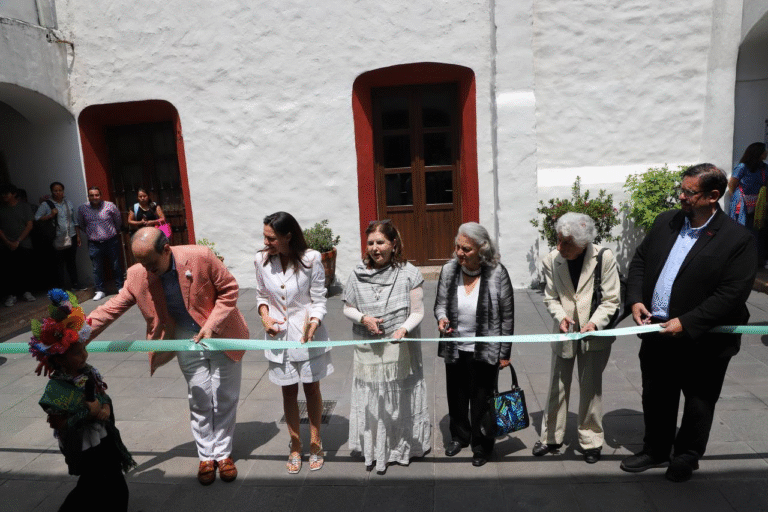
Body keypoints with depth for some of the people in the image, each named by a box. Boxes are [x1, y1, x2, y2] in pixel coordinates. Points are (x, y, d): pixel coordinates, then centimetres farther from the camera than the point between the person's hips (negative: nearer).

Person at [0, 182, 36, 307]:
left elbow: (29, 225, 0)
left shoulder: (24, 207, 5)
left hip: (23, 245, -1)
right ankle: (12, 294, 4)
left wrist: (18, 241, -8)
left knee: (25, 270, -1)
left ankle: (25, 291, 15)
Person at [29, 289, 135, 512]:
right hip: (84, 448, -6)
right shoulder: (56, 389, -19)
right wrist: (89, 414, -21)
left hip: (106, 438, 6)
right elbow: (58, 424, -17)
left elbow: (105, 397, 8)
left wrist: (105, 408, -12)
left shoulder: (89, 372, -2)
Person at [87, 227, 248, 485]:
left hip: (222, 335, -2)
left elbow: (229, 289, -13)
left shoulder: (200, 257, -22)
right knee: (200, 400, 7)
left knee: (225, 398, 8)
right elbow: (112, 307, -2)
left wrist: (211, 325, -20)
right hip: (187, 340, 2)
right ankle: (206, 456, 26)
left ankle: (223, 453, 26)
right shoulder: (137, 275, -11)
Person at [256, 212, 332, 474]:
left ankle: (315, 443, 33)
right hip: (279, 336, 2)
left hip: (307, 336, -2)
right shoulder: (262, 260, -5)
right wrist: (265, 316, -8)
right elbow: (261, 295, 10)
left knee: (312, 389, 12)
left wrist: (313, 324, -27)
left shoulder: (311, 259, -14)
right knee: (288, 392, 13)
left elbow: (319, 301, -9)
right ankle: (295, 446, 32)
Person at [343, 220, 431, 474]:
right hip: (368, 350, 2)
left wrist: (403, 328, -24)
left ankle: (401, 447, 35)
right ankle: (374, 450, 33)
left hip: (400, 350, -1)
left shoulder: (409, 273, -8)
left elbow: (417, 312, -6)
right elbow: (348, 308, 7)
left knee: (401, 401, 12)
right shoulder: (358, 274, -2)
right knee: (371, 403, 12)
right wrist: (363, 318, -13)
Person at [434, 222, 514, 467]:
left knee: (482, 398, 13)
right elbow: (440, 303, 5)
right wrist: (441, 318, -19)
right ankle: (459, 436, 45)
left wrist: (504, 353, -4)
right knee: (456, 395, 20)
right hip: (455, 348, 3)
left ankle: (482, 444, 37)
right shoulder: (448, 270, -8)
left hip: (486, 350, -3)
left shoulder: (497, 273, -16)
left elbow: (507, 316, -7)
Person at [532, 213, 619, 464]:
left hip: (594, 334, -1)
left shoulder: (604, 258, -16)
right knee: (557, 387, 12)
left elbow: (611, 299, -9)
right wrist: (561, 316, -19)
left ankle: (591, 441, 31)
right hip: (564, 334, 2)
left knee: (591, 388, 11)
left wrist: (595, 322, -24)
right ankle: (551, 438, 29)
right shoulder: (551, 260, -11)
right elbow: (551, 297, 0)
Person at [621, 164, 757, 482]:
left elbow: (731, 295, -18)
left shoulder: (737, 240, -14)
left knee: (698, 403, 16)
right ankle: (655, 451, 40)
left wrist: (686, 323, -21)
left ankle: (687, 457, 39)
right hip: (656, 332, 5)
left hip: (702, 342, -5)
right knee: (655, 397, 19)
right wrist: (635, 299, -6)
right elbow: (640, 260, 8)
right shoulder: (665, 222, 3)